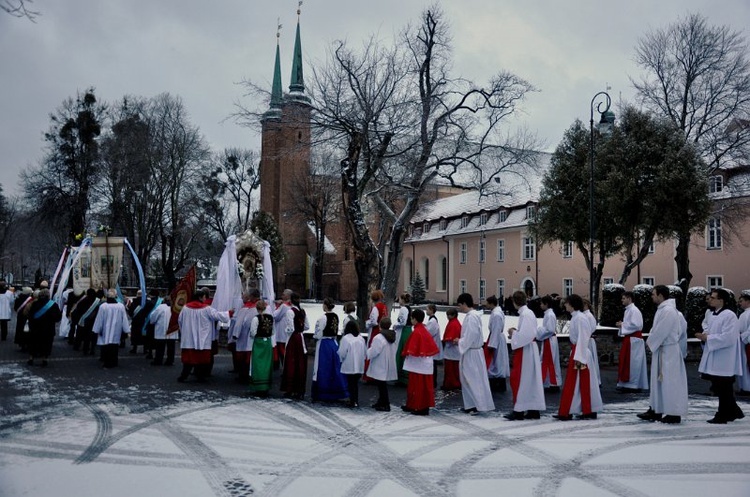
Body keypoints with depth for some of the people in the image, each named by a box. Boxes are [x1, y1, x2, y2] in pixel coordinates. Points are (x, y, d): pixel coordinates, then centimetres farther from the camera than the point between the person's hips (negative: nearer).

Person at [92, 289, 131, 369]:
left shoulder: (103, 306, -13)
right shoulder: (121, 306, -10)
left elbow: (99, 320, -6)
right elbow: (125, 319, -4)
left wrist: (96, 330, 4)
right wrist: (126, 330, 3)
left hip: (105, 332, -1)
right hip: (116, 332, 1)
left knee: (105, 348, 9)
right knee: (114, 348, 12)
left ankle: (106, 363, 11)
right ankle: (113, 362, 18)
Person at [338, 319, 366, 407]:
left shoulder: (345, 338, -13)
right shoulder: (361, 339, 3)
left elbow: (342, 353, -12)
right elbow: (365, 353, 8)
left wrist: (342, 360, 7)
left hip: (349, 366, -5)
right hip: (359, 366, 5)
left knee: (350, 383, 4)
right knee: (356, 383, 14)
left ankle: (352, 401, 4)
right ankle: (356, 401, 17)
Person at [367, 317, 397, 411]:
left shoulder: (378, 338, -21)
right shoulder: (393, 336, 3)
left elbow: (372, 352, -18)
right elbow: (394, 350, 9)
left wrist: (367, 351, 2)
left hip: (380, 366, -8)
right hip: (389, 365, 8)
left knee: (381, 385, 2)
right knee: (382, 385, 19)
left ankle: (385, 405, 7)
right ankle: (381, 402, 30)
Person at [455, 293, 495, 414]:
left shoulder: (471, 317, -20)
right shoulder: (473, 315, 11)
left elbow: (470, 336, -24)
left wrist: (459, 342, -11)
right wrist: (461, 341, 9)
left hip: (472, 353, -10)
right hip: (472, 351, 10)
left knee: (474, 379, -3)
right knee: (469, 379, 14)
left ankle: (480, 405, 3)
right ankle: (471, 405, 21)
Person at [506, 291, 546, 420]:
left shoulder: (525, 314, -18)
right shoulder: (528, 312, 11)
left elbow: (525, 335, -24)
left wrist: (514, 333, -10)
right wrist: (516, 332, 8)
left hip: (525, 350, -10)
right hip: (529, 349, 10)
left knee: (518, 379, -4)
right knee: (531, 380, 11)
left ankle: (519, 410, 0)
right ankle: (534, 410, 16)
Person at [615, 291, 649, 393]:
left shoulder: (634, 310, -14)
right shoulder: (628, 310, 16)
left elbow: (636, 325, -22)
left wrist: (622, 325, -14)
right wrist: (622, 325, 5)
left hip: (633, 339, -10)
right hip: (629, 339, 10)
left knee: (632, 362, -5)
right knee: (626, 362, 11)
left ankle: (633, 385, -1)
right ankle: (627, 384, 16)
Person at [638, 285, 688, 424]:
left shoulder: (667, 311, -20)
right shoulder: (664, 309, 10)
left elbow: (660, 332, -21)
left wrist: (650, 343, -6)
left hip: (668, 352, -10)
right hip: (662, 351, 10)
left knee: (670, 382, -1)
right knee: (658, 381, 14)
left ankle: (674, 414, 7)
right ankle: (656, 410, 22)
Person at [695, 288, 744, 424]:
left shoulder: (729, 316, -16)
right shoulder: (716, 315, 13)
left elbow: (728, 338, -24)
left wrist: (707, 338, -19)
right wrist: (705, 336, 1)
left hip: (724, 361, -9)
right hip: (715, 361, 9)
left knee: (723, 390, 1)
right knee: (720, 388, 15)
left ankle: (723, 416, 11)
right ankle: (734, 412, 27)